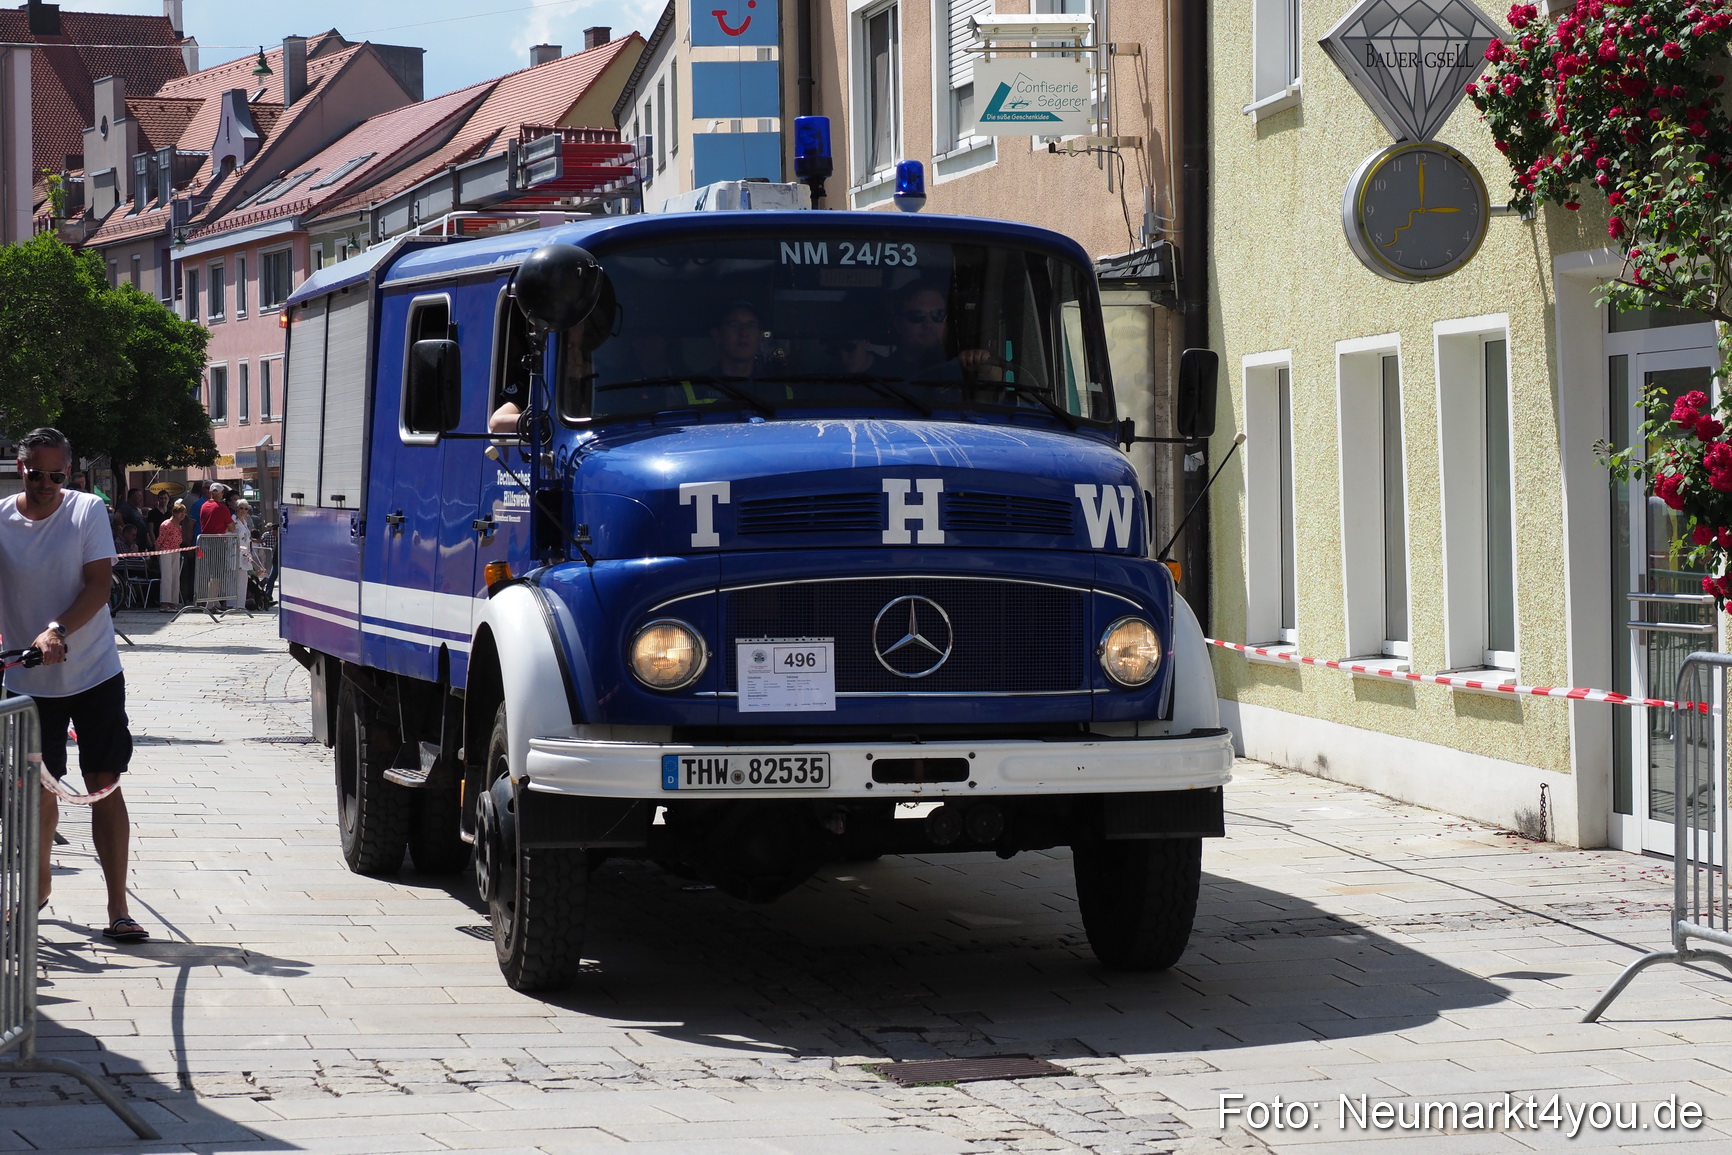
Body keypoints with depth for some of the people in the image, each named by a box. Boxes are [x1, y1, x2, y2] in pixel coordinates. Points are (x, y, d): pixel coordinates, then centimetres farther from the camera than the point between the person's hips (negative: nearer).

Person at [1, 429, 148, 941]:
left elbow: (99, 584, -11)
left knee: (104, 785, -6)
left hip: (94, 672, -1)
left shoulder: (88, 510, -5)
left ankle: (118, 908, -6)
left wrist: (57, 631, -25)